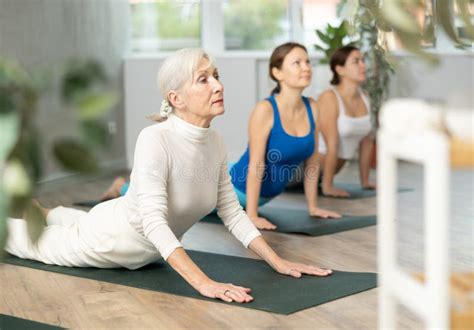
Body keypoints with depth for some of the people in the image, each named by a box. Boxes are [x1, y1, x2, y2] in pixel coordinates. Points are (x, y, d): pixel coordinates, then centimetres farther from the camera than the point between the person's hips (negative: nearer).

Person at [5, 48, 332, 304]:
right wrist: (203, 283, -53)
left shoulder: (215, 142, -15)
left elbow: (232, 212, -7)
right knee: (28, 241, 21)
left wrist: (278, 262, -15)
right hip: (110, 237, -7)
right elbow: (154, 221, -44)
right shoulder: (155, 139, -37)